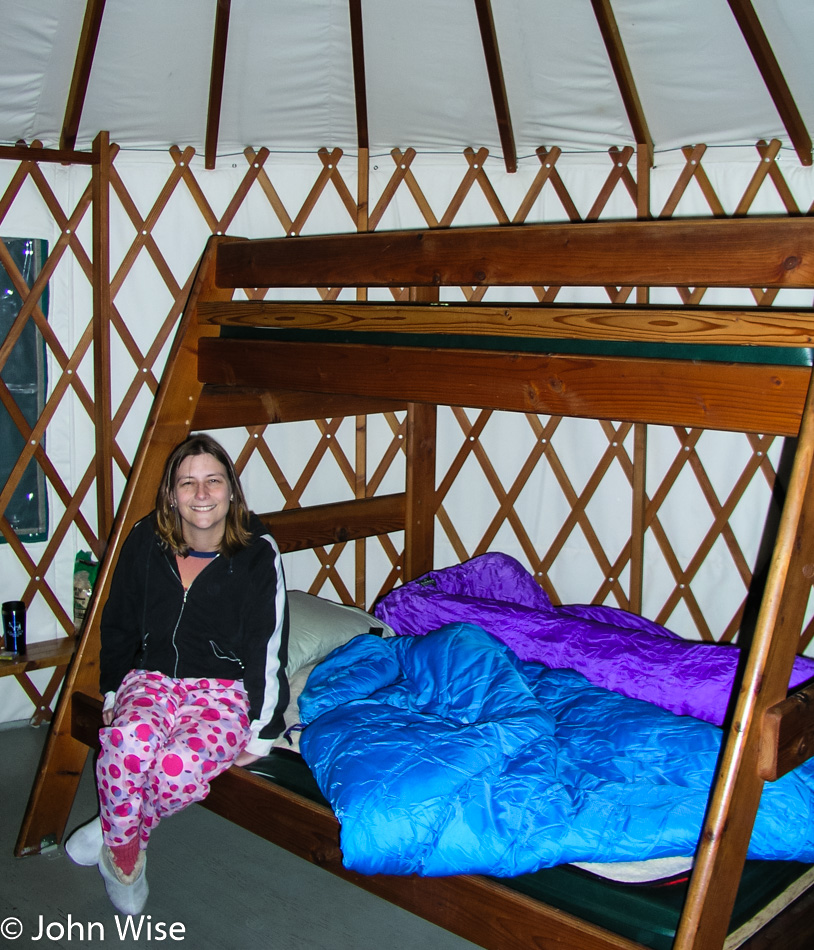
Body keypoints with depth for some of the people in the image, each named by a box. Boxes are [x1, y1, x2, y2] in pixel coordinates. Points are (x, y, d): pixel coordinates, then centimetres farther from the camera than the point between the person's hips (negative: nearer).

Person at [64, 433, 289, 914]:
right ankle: (125, 857, -7)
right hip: (153, 676, 3)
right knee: (130, 738, -33)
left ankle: (114, 831, -2)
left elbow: (269, 648, -7)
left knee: (183, 764, -33)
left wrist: (262, 732, -8)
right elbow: (118, 627, 15)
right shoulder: (146, 543, 1)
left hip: (226, 687, -2)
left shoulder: (258, 553, -8)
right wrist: (112, 693, 11)